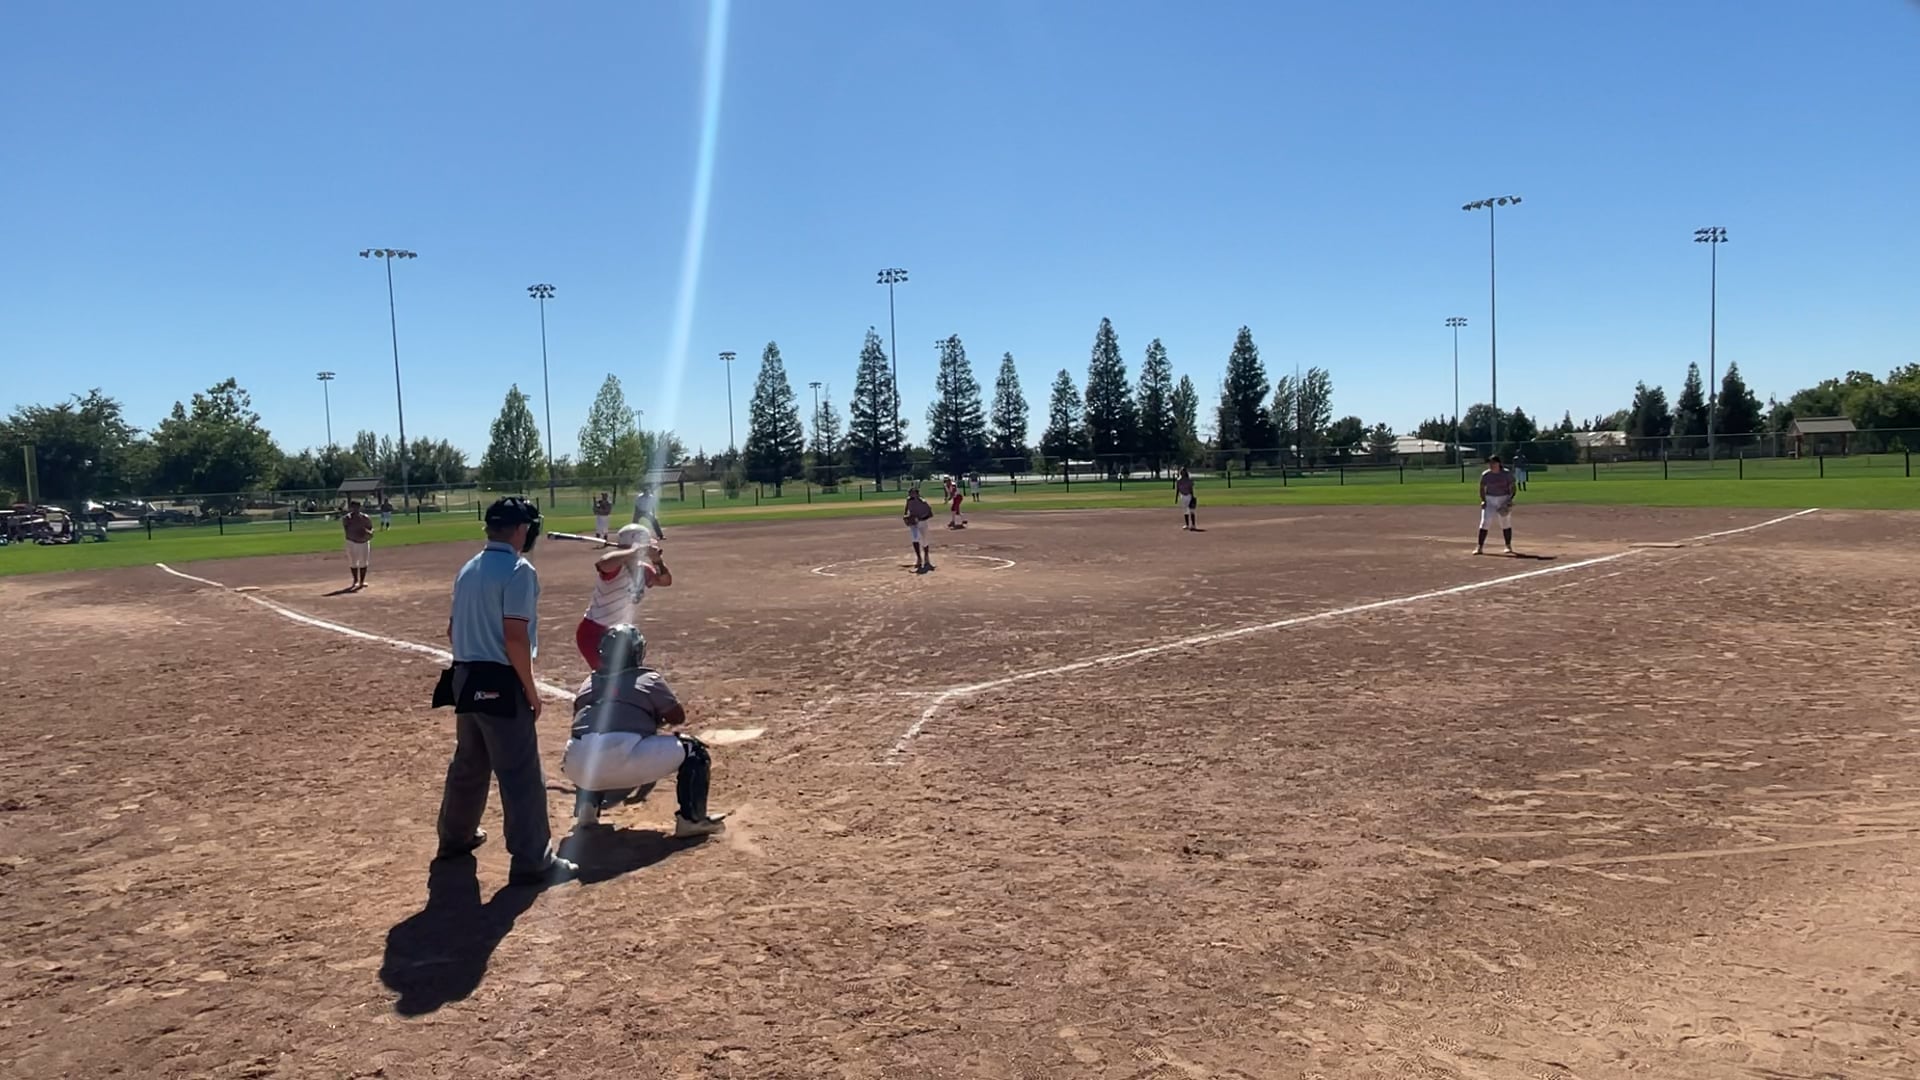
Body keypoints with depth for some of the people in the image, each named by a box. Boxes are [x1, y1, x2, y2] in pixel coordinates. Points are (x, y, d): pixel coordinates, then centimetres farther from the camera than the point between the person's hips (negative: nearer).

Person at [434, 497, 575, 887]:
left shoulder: (468, 569, 12)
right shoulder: (518, 570, -15)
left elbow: (453, 629, 16)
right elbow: (514, 637, -21)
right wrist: (531, 689, -13)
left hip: (465, 678, 9)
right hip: (500, 683, -9)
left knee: (468, 763, 25)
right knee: (522, 773, -4)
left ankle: (456, 837, 40)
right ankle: (532, 863, -2)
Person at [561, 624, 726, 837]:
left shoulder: (589, 683, 25)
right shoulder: (648, 678, 13)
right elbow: (678, 717, 20)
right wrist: (655, 720, 41)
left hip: (579, 767, 5)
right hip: (624, 759, -5)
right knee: (692, 750, 14)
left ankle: (587, 806, 20)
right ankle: (692, 819, 6)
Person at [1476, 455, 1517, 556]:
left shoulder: (1507, 474, -6)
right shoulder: (1485, 475, 0)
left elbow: (1512, 487, -2)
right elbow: (1482, 488, 8)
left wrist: (1510, 499, -16)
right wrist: (1483, 500, -6)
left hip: (1504, 500, -1)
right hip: (1490, 499, 1)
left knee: (1506, 524, 5)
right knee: (1485, 522, -7)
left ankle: (1509, 546, 18)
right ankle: (1480, 547, -6)